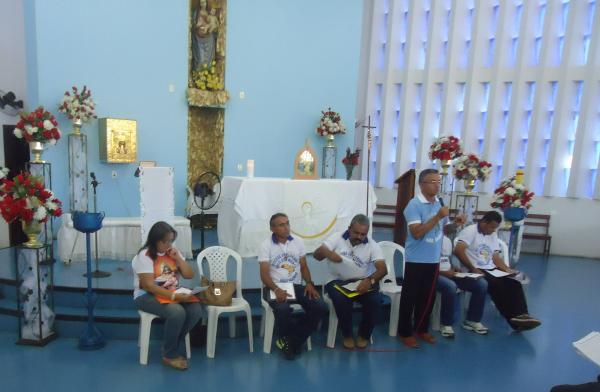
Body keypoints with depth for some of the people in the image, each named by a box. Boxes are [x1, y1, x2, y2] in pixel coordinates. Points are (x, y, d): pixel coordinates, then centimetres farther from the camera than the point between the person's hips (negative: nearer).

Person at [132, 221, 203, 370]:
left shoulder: (173, 252, 7)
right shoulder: (144, 256, -12)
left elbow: (189, 275, 6)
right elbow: (148, 285, -21)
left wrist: (178, 258, -8)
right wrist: (174, 295, -29)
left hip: (173, 294, 6)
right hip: (147, 296, -6)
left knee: (196, 310, -22)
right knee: (177, 312, -33)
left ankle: (175, 347, -2)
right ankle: (170, 355, -10)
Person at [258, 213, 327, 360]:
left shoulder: (298, 242, 9)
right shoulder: (266, 246, -3)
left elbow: (304, 266, 13)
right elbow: (264, 274, -9)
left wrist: (309, 283, -7)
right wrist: (276, 290, -27)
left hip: (297, 286, 4)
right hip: (275, 288, -4)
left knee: (320, 308, -19)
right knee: (283, 309, -37)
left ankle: (290, 340, -5)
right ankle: (289, 339, -3)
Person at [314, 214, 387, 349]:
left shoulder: (372, 245, -3)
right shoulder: (337, 238, -4)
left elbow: (383, 269, -14)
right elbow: (316, 254, -12)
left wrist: (370, 280, -37)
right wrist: (328, 253, -38)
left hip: (362, 282, 2)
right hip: (339, 281, -1)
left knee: (375, 301, -26)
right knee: (341, 299, -33)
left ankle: (364, 334, 3)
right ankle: (347, 334, -5)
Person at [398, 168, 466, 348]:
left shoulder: (439, 203, 7)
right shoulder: (414, 205, -15)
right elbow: (416, 233, -25)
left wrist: (454, 223, -2)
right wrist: (438, 216, -25)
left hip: (434, 260, 7)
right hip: (416, 260, -7)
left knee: (428, 297, 17)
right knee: (410, 297, 5)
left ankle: (422, 328, 32)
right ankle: (405, 332, 18)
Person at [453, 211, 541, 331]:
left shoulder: (493, 235, 18)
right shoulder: (470, 231, -7)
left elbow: (495, 257, 17)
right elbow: (458, 251, -21)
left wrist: (507, 270, -1)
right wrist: (473, 269, -21)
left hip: (491, 270, 8)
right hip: (476, 271, -7)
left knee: (514, 283, -16)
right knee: (497, 285, -30)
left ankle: (521, 315, -25)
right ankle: (513, 318, -24)